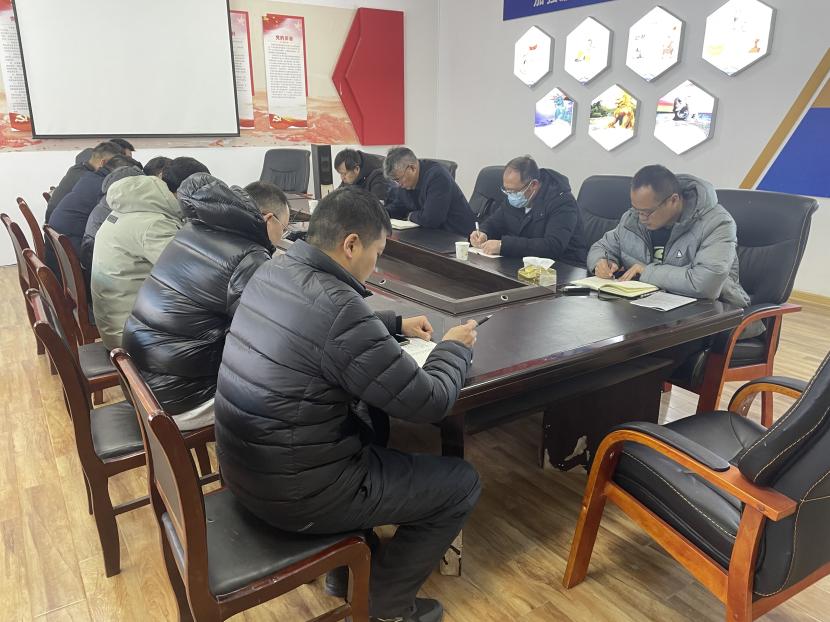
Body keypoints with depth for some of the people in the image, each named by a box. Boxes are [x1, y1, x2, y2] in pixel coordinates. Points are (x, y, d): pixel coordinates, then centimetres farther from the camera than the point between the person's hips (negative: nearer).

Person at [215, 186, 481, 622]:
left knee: (373, 430, 32)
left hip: (244, 467, 9)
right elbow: (430, 404, -20)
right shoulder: (339, 308, -28)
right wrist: (455, 347, -2)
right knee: (461, 484, 5)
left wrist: (396, 324, 17)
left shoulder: (273, 272, -1)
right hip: (296, 491, -9)